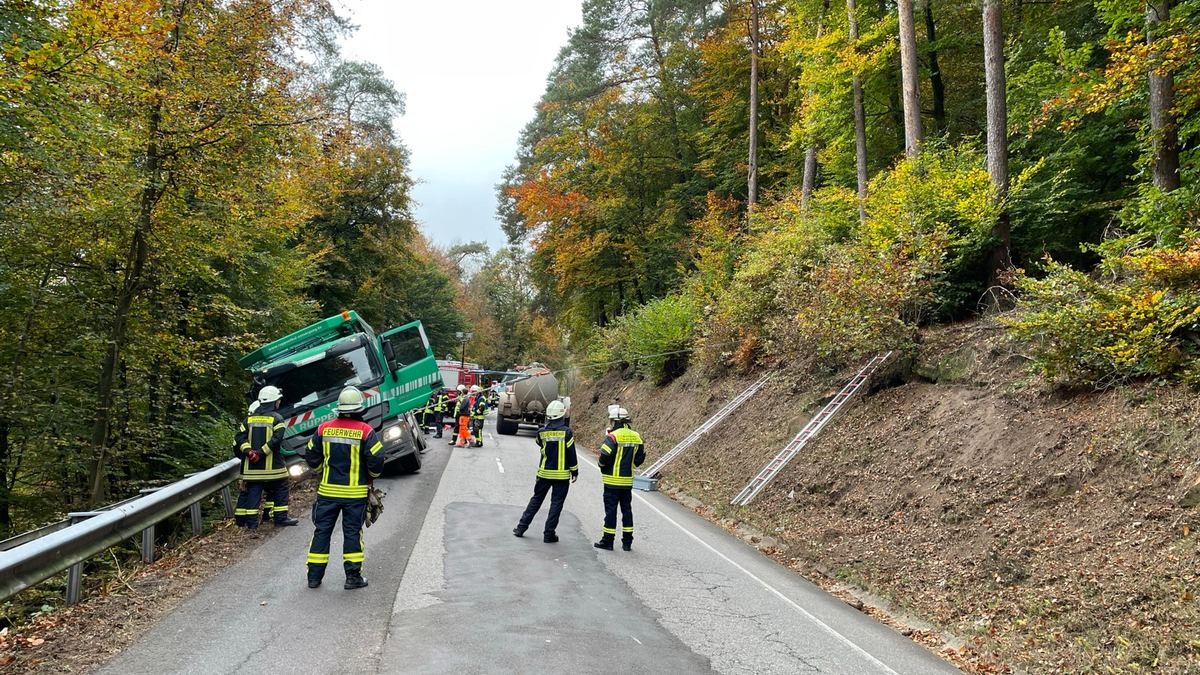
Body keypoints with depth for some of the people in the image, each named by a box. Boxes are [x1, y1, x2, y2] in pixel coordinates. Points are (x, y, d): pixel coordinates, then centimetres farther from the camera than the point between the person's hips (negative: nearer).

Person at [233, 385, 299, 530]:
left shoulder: (250, 418, 11)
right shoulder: (276, 418, -5)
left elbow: (240, 436, 1)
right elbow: (276, 439, -17)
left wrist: (248, 451, -8)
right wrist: (262, 452, -15)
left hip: (252, 466, 4)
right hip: (272, 465, -4)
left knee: (253, 491, 8)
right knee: (280, 489, 9)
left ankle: (250, 521, 6)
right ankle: (280, 518, 9)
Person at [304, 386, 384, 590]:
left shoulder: (324, 429, -1)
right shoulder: (365, 431, -11)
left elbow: (311, 458, 6)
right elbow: (376, 461, -12)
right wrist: (371, 475, 9)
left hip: (327, 490, 2)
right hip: (355, 492, -2)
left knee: (322, 530, 11)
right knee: (352, 531, 7)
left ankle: (314, 576, 16)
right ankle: (353, 576, 10)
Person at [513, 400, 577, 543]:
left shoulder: (542, 432, -4)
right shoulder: (566, 431, -12)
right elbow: (571, 453, -9)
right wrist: (574, 471, 1)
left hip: (544, 472, 3)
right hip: (562, 474, -3)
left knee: (536, 500, 16)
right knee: (556, 503, 5)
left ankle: (521, 527, 19)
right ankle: (549, 534, 6)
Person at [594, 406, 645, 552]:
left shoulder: (613, 436, -15)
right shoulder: (636, 437, 6)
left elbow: (604, 456, -22)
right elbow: (640, 458, 11)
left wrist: (602, 466, -2)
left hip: (612, 480, -6)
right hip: (628, 480, 6)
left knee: (611, 509, 2)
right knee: (627, 509, 12)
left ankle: (608, 541, 8)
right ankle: (627, 542, 15)